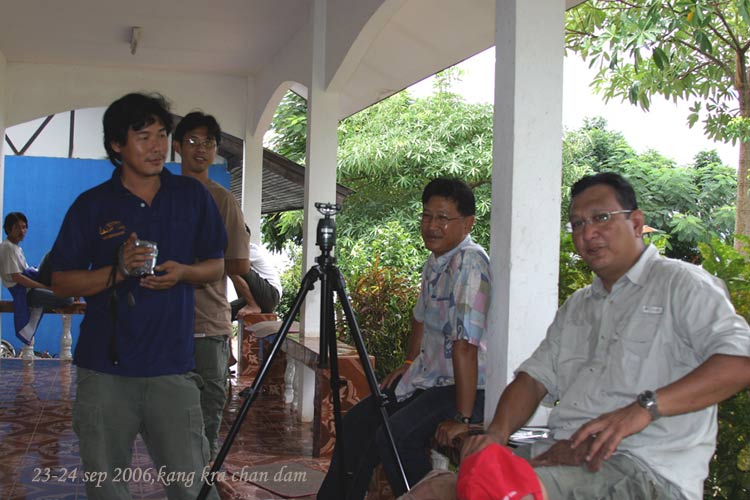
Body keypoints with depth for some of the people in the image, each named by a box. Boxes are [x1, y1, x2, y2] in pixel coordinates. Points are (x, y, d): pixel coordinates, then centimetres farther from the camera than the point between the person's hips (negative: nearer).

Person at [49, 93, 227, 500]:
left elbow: (216, 266, 13)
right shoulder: (91, 205, 2)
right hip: (104, 370, 0)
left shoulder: (193, 196, 6)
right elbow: (61, 282, 4)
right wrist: (117, 271, -13)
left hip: (171, 367, 0)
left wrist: (182, 272, -9)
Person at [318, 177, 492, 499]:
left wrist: (462, 418, -29)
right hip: (427, 376, 10)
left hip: (465, 385, -10)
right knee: (355, 423, 13)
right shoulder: (434, 260, 6)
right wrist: (410, 363, 22)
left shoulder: (470, 262, -23)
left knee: (393, 436, -26)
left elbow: (466, 344, -28)